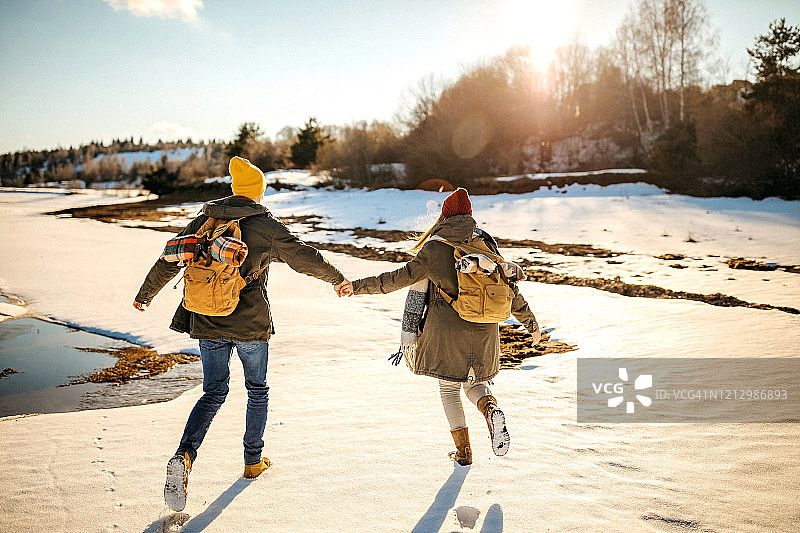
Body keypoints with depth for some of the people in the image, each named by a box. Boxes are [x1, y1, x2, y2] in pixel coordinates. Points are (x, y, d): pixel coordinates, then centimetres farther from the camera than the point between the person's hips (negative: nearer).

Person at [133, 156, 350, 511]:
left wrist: (146, 294, 26)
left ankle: (184, 455, -11)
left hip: (207, 323, 3)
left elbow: (168, 262, 11)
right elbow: (304, 257, -1)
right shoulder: (267, 226, -7)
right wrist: (336, 278, 16)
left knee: (213, 393, 11)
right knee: (257, 390, 17)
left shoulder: (202, 222, 5)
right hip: (251, 324, -3)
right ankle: (253, 461, 27)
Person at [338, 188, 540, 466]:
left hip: (448, 328, -3)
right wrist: (531, 323, 16)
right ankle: (492, 410, -10)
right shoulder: (485, 242, 5)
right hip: (484, 328, 4)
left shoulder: (435, 247, -6)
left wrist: (358, 286, -4)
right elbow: (507, 286, 7)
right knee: (474, 382, 22)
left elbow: (404, 277, -10)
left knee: (449, 386, 15)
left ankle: (463, 450, 16)